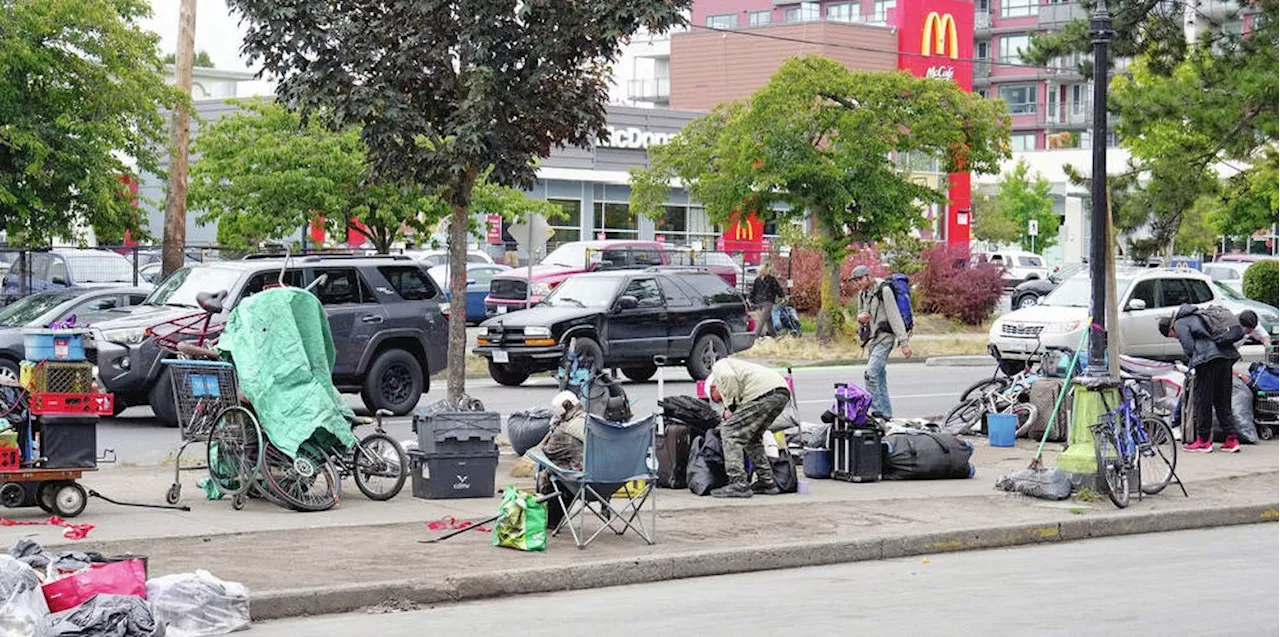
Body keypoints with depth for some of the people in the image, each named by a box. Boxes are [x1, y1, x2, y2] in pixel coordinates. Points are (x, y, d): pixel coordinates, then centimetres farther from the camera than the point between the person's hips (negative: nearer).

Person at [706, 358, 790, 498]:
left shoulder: (719, 366, 16)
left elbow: (729, 377, -10)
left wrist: (732, 404, 1)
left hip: (764, 392, -9)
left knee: (729, 432, -2)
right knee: (752, 438, 25)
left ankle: (738, 485, -7)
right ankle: (767, 482, 24)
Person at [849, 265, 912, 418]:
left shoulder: (884, 290, -13)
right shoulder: (863, 293, 12)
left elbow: (895, 317, -16)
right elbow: (861, 315, 24)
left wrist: (904, 342, -18)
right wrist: (860, 317, -3)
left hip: (885, 337, -9)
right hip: (873, 338, 9)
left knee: (871, 373, -20)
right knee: (880, 377, 9)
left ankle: (876, 410, -20)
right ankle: (886, 413, 14)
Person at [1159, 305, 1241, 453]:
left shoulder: (1179, 324, 6)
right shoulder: (1196, 316, 30)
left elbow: (1189, 348, -4)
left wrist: (1192, 364, 14)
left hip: (1208, 358, -8)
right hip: (1227, 356, 8)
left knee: (1201, 401, 1)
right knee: (1223, 401, 12)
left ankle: (1203, 441, 4)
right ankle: (1231, 439, 8)